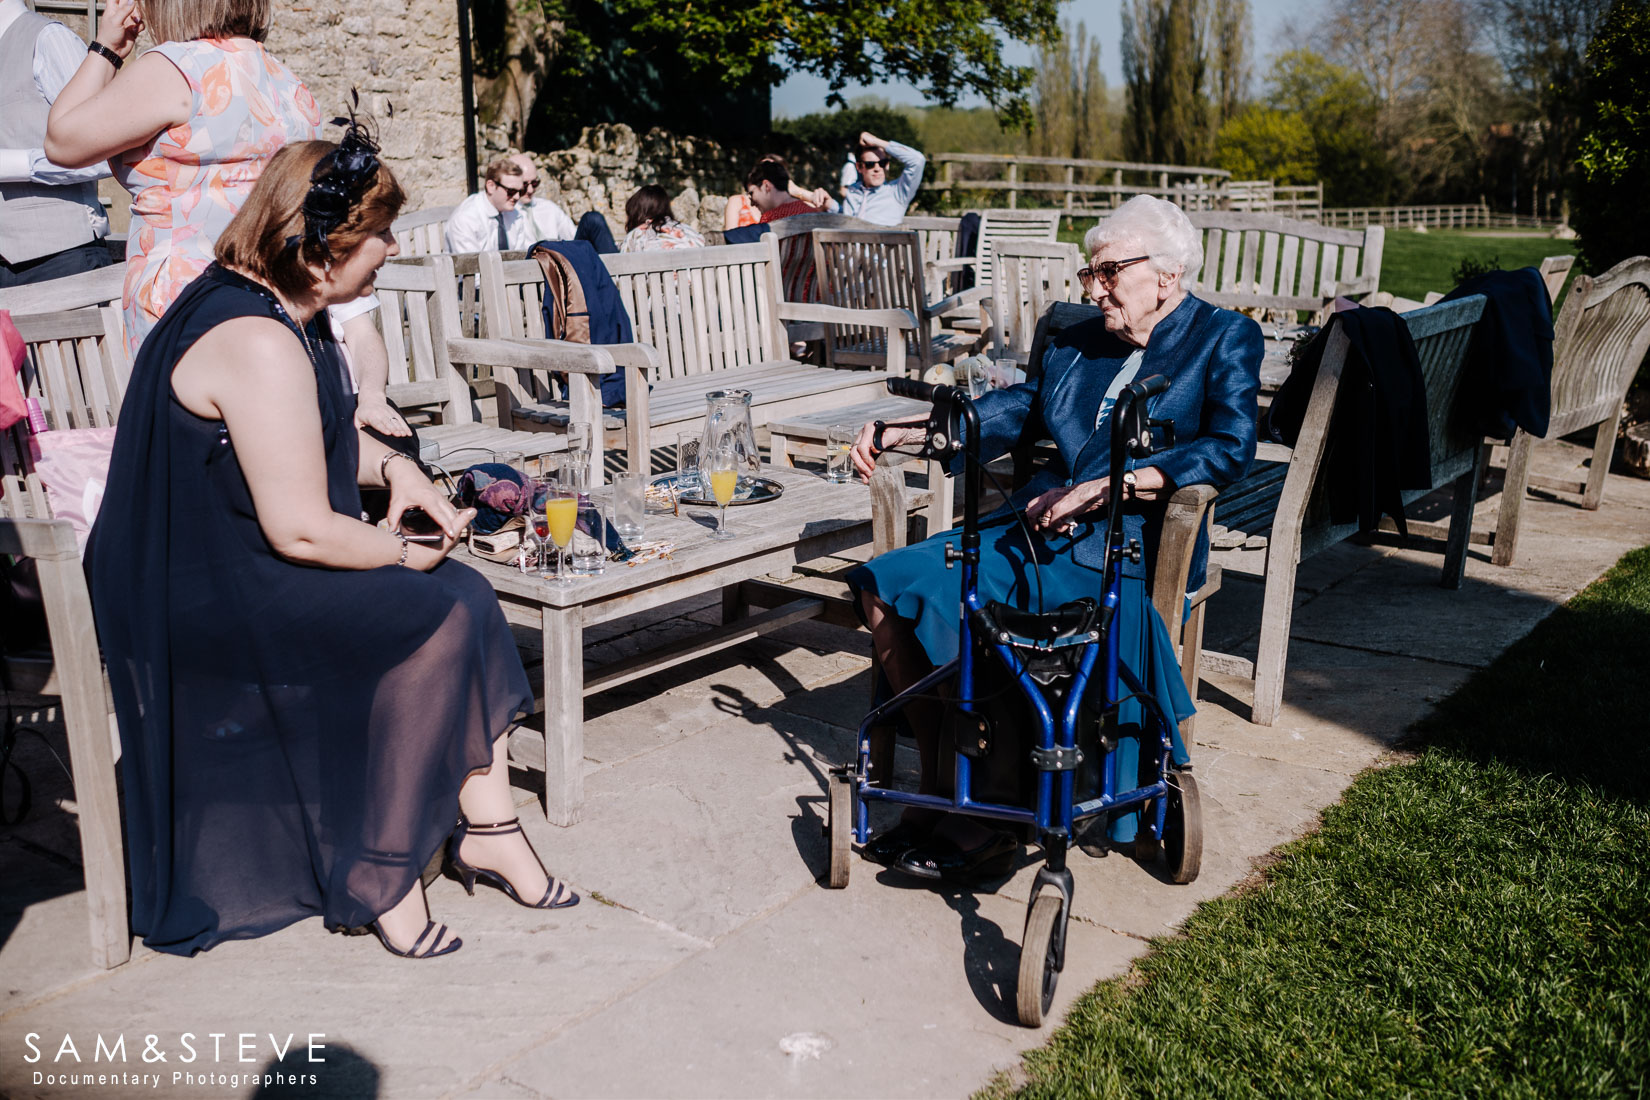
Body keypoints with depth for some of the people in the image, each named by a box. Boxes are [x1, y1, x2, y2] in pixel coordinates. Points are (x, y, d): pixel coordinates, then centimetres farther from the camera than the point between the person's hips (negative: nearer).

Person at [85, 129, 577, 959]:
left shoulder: (280, 310, 9)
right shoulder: (258, 344, -25)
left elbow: (326, 436, 26)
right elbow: (302, 530, -27)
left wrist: (397, 468, 7)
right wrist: (404, 554, -11)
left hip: (234, 565, 10)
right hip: (205, 602, -10)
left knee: (463, 597, -5)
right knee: (434, 619, -20)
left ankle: (486, 827, 1)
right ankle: (377, 879, -6)